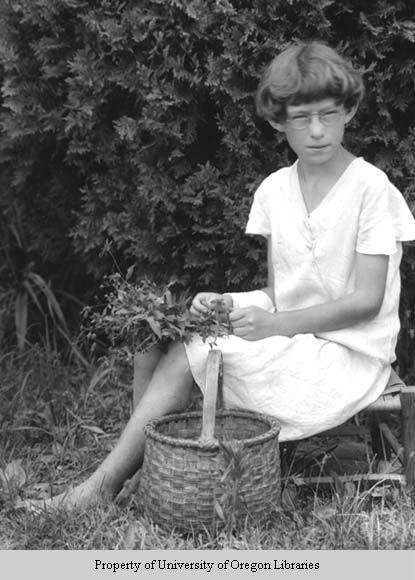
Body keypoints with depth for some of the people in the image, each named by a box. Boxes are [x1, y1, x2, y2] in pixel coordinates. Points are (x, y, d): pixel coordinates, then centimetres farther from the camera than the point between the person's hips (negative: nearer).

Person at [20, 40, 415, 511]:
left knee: (187, 358, -23)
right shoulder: (273, 189, 6)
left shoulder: (370, 187, -12)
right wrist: (228, 304, -13)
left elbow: (367, 301, -14)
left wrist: (275, 324, -22)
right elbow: (278, 290, 9)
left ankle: (104, 485, -12)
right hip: (289, 334, 6)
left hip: (349, 353, -6)